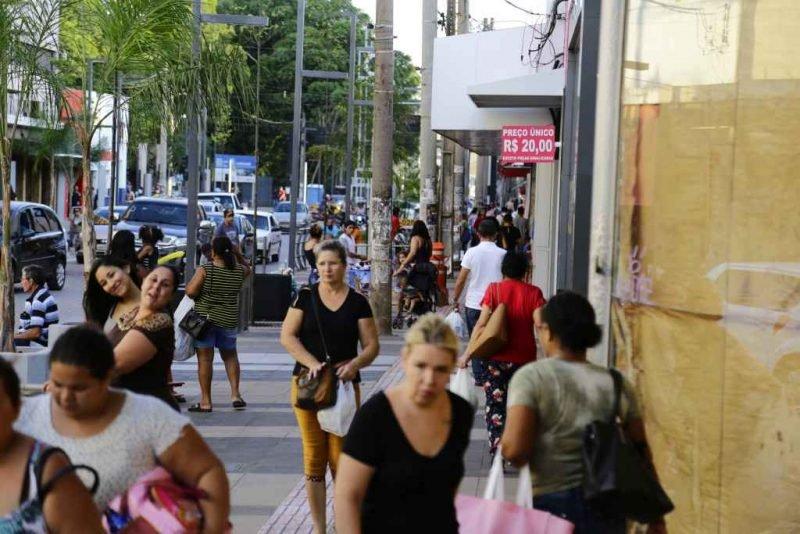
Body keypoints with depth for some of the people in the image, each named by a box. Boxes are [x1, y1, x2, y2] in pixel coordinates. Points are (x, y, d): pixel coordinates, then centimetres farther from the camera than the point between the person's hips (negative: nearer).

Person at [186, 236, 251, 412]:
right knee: (230, 355, 20)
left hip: (205, 318, -3)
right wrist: (238, 255, 15)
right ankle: (235, 393, 12)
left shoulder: (205, 270, -11)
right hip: (229, 320, 4)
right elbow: (247, 269, 24)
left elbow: (191, 291, -16)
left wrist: (189, 284, 4)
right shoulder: (239, 271, 1)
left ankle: (206, 401, 2)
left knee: (205, 358, 1)